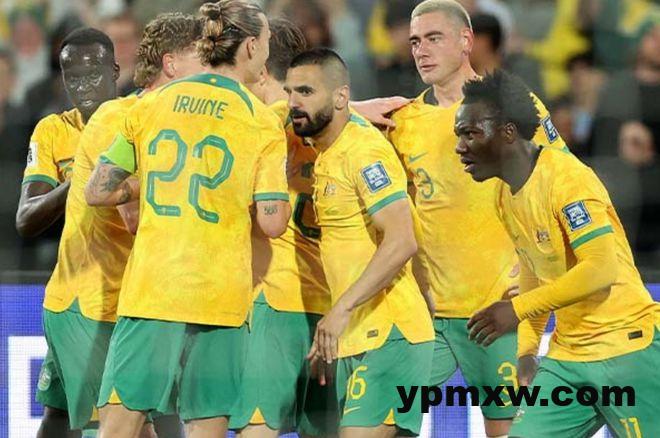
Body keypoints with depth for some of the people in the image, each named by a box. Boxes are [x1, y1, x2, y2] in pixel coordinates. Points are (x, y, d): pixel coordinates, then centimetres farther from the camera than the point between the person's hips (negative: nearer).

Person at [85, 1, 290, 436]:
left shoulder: (150, 105, 6)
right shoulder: (263, 123, -1)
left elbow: (97, 192, 6)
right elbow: (272, 222, -7)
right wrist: (282, 183, 12)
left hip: (149, 290, 2)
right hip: (220, 299, -2)